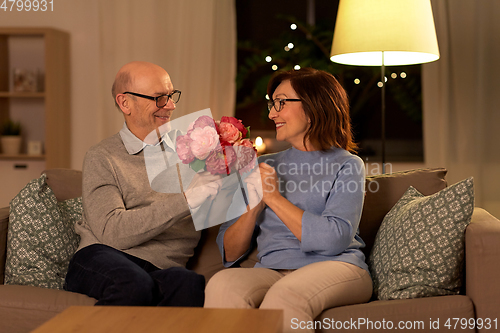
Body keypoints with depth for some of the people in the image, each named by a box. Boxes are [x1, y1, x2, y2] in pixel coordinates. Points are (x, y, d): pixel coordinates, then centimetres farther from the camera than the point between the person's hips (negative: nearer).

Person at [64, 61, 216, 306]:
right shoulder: (102, 157, 5)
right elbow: (112, 232, -10)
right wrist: (185, 199, -16)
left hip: (163, 269, 2)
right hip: (102, 259, -2)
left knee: (191, 285, -34)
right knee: (136, 286, -38)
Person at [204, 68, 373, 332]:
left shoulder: (346, 165, 8)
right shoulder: (264, 167, 22)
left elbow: (334, 239, -11)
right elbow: (229, 253, 16)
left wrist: (274, 197, -6)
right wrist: (254, 205, -2)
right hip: (270, 271, 4)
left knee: (284, 294, -38)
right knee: (222, 284, -31)